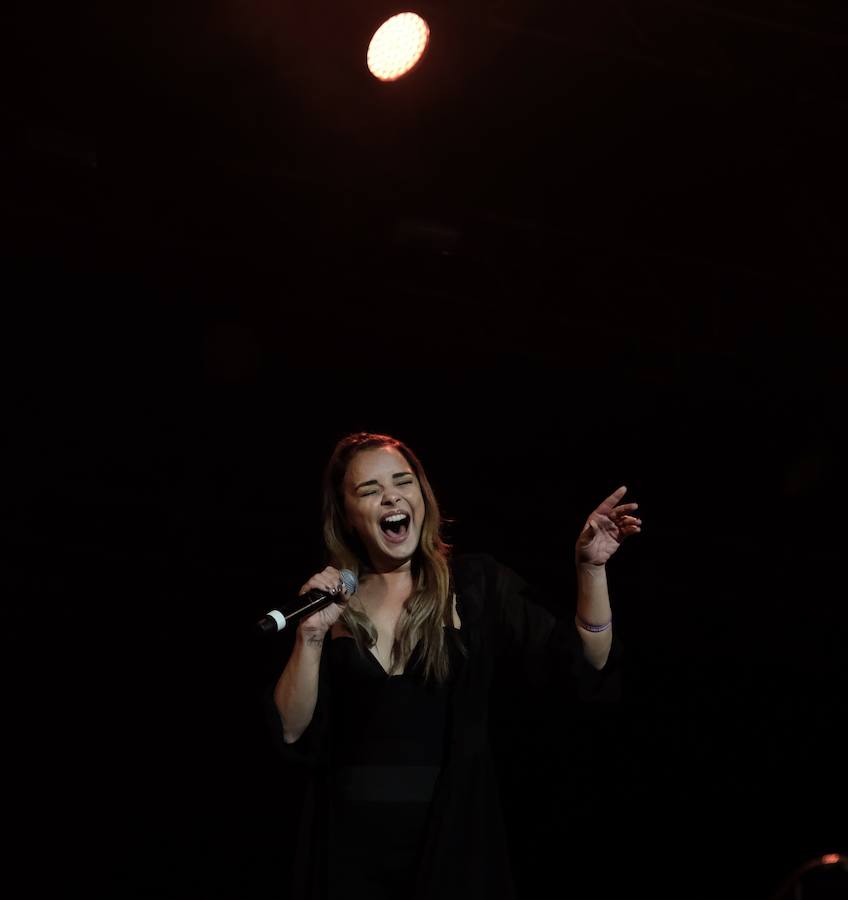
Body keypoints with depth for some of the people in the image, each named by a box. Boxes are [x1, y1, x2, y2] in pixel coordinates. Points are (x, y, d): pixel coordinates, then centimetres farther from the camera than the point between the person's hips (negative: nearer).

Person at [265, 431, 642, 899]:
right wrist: (310, 637, -18)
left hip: (454, 833, -1)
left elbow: (585, 664, -7)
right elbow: (290, 733, -5)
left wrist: (590, 567, -19)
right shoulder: (328, 597, 0)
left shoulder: (476, 582, -3)